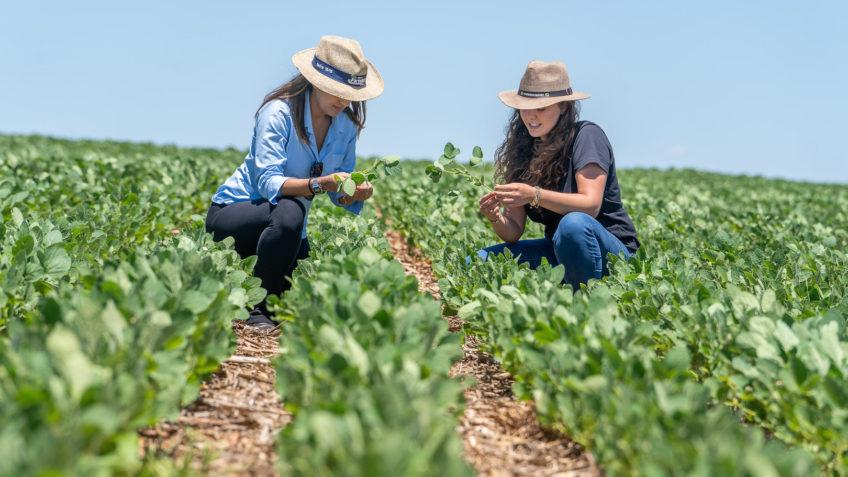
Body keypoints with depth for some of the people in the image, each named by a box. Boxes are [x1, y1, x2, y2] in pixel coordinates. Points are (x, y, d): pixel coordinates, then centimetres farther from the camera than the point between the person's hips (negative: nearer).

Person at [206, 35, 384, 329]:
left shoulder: (347, 126, -3)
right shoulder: (278, 113, -21)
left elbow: (340, 195, 0)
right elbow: (268, 182, -31)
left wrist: (357, 193, -24)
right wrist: (319, 184, -46)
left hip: (288, 226, 6)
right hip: (232, 212, -6)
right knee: (289, 212, -39)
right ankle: (258, 309, -23)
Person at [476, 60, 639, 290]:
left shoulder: (586, 135, -11)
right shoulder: (523, 150, 5)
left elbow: (591, 204, -25)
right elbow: (513, 233, 0)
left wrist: (535, 195, -37)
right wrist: (495, 218, -23)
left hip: (611, 252, -6)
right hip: (557, 251, 6)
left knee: (573, 223, -39)